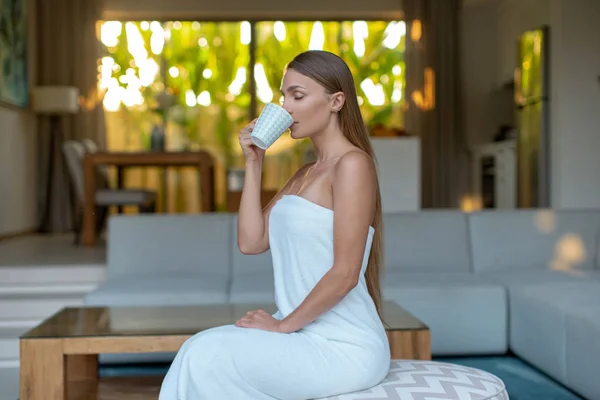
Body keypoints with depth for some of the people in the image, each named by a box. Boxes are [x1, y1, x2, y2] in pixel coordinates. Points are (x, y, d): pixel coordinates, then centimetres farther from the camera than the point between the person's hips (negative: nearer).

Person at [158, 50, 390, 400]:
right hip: (305, 336, 8)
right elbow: (251, 242, 7)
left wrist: (283, 325, -11)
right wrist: (254, 164, 5)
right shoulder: (305, 174, 16)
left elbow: (344, 274, -18)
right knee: (200, 353, -10)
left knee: (206, 359, -16)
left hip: (343, 348, -8)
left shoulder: (352, 164, -13)